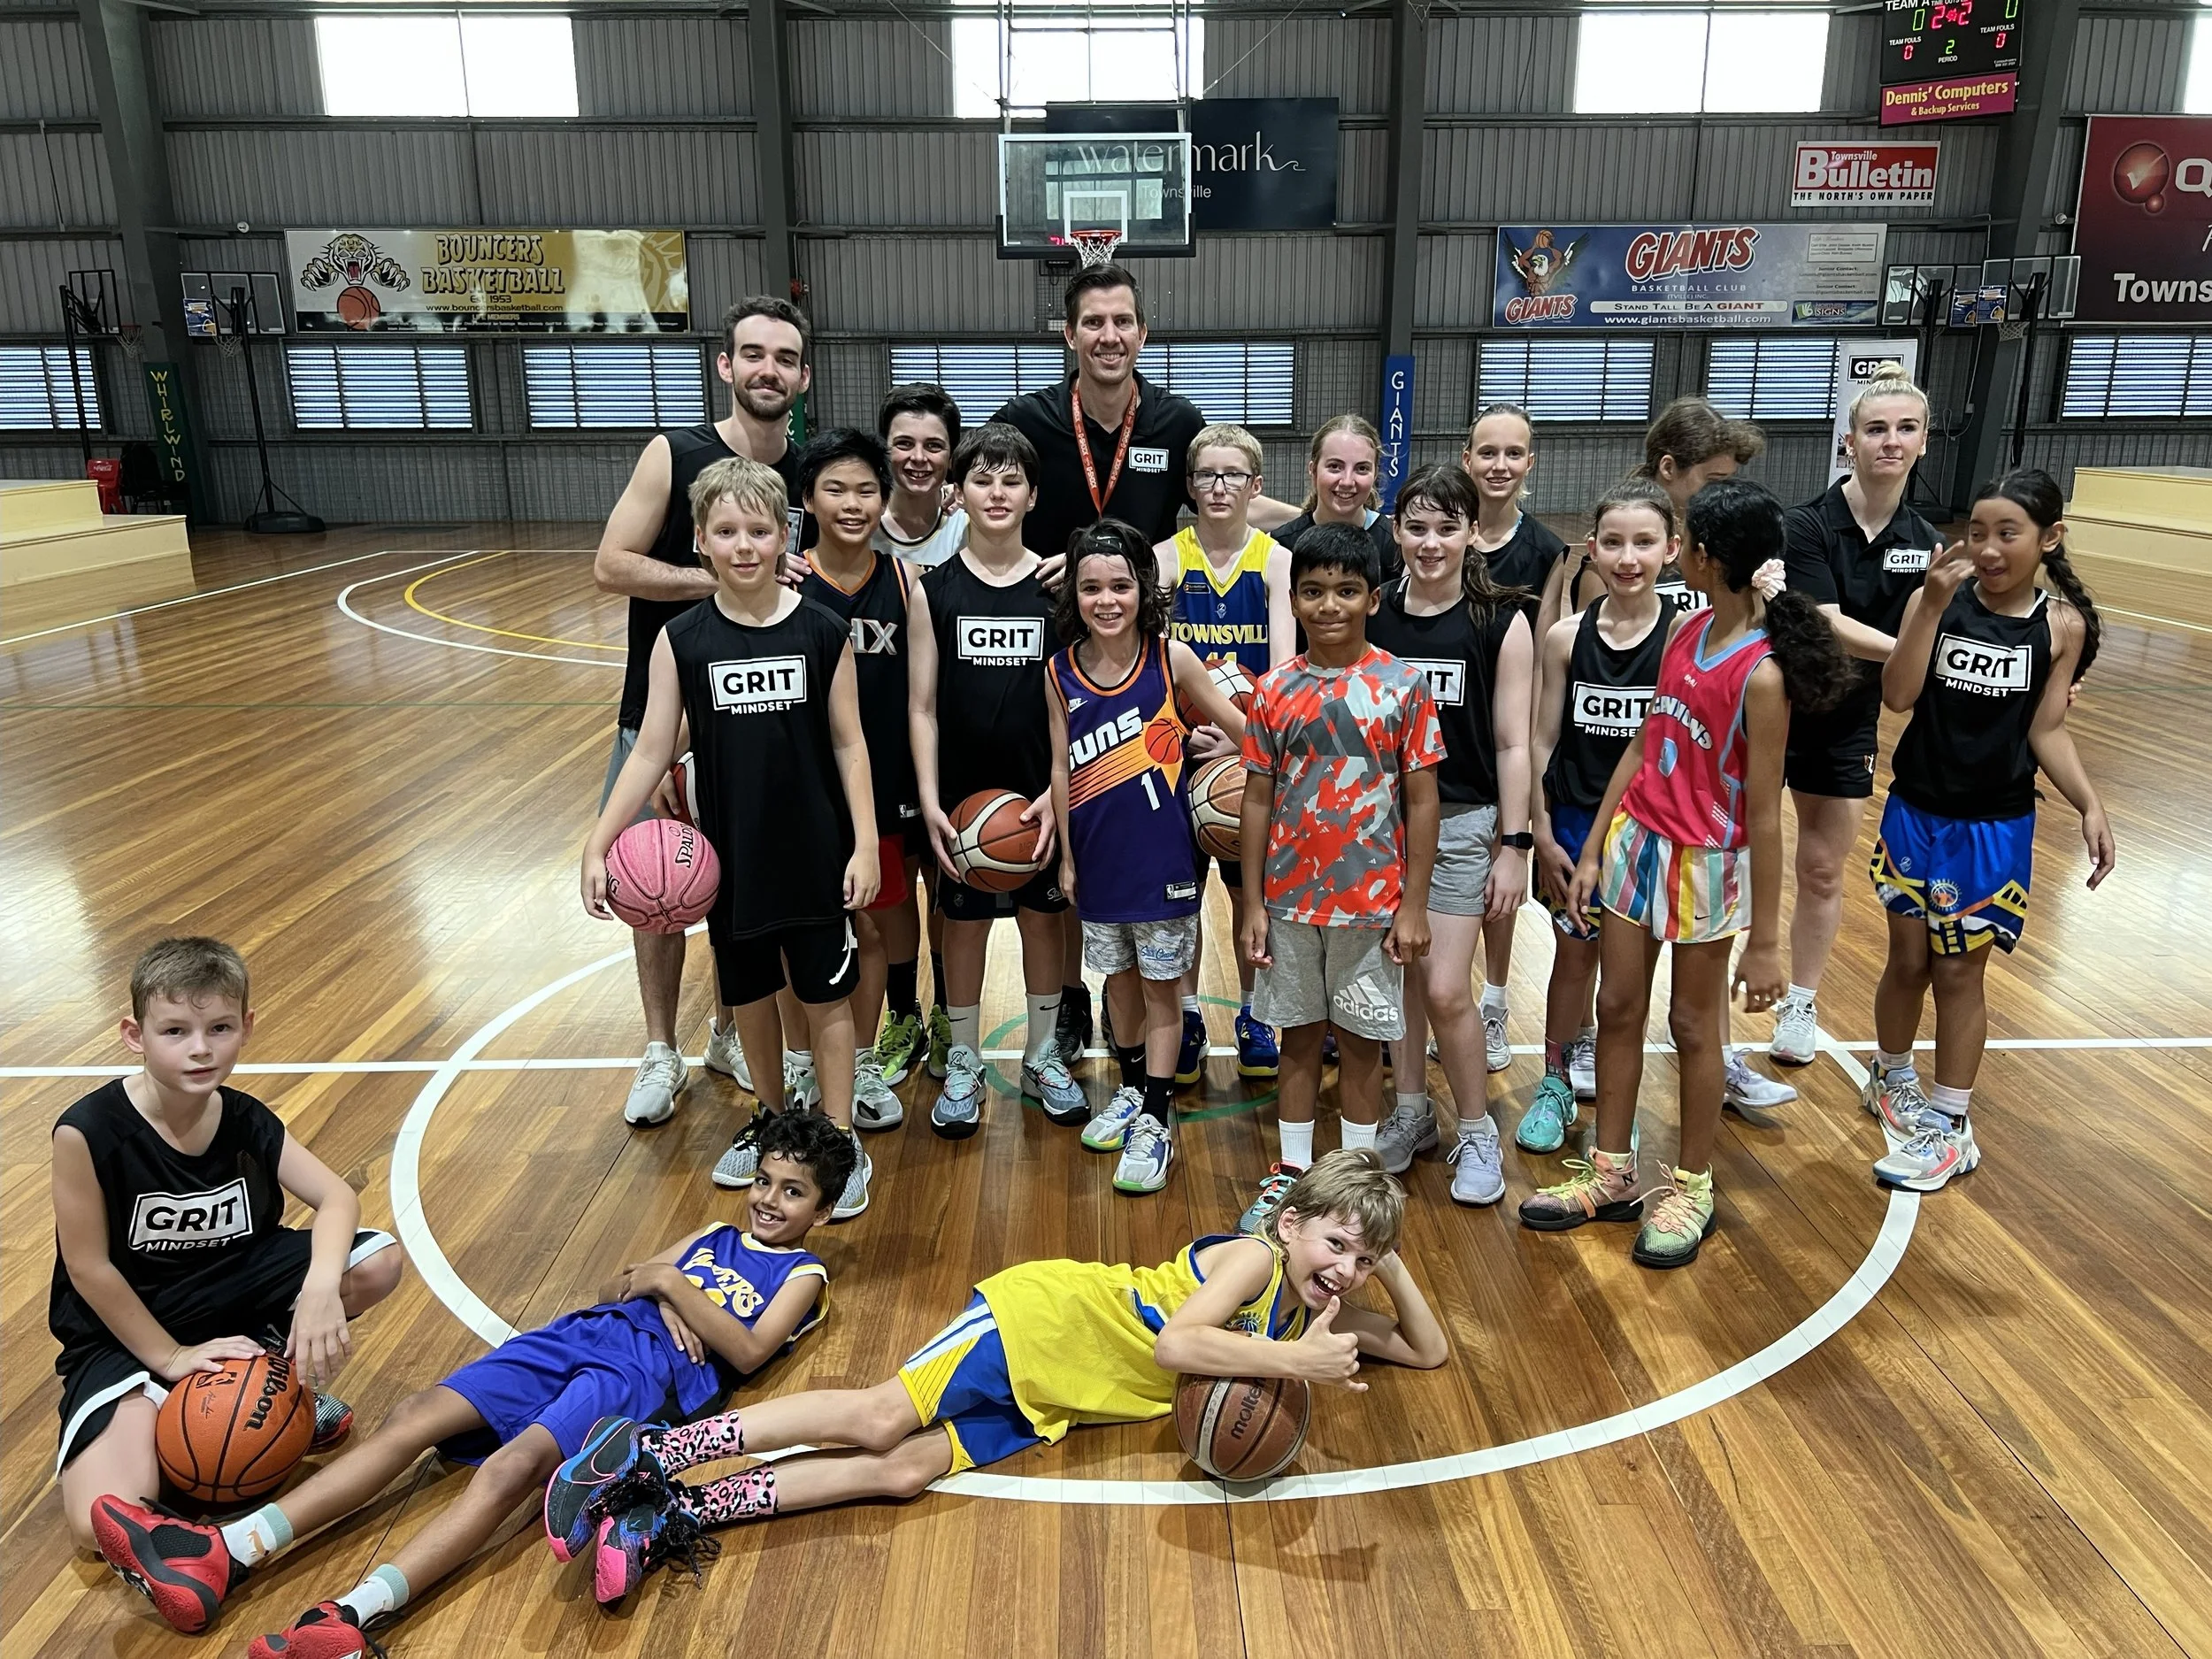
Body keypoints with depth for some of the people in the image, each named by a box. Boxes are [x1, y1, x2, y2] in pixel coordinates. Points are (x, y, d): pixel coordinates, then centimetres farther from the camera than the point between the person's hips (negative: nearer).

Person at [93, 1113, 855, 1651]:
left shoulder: (804, 1274, 11)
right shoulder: (714, 1235, 29)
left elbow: (747, 1352, -6)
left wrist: (670, 1284, -8)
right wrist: (647, 1286, 3)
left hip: (655, 1366, -7)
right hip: (586, 1331, 7)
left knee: (512, 1464, -32)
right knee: (416, 1416, -11)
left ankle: (352, 1617, -48)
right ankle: (221, 1556, -19)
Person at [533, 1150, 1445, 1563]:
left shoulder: (1312, 1309, 13)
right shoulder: (1251, 1258, -12)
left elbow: (1428, 1352, 19)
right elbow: (1175, 1343, -27)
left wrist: (1391, 1265, 5)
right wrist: (1292, 1360, -24)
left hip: (1042, 1406, 6)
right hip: (1044, 1318, -6)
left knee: (906, 1469, -14)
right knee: (882, 1415, -22)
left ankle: (684, 1509, -14)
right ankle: (651, 1450, -14)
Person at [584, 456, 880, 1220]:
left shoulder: (823, 630, -9)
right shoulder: (681, 639, -6)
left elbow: (849, 743, -4)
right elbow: (651, 751, -5)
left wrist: (866, 844, -7)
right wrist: (598, 843, -11)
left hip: (815, 854, -2)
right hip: (730, 856, 2)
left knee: (826, 1000, 8)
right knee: (748, 996, 17)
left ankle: (840, 1145, 21)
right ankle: (773, 1121, 38)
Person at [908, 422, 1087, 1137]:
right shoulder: (933, 589, -3)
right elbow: (922, 706, -3)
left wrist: (1056, 791, -10)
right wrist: (930, 801, -10)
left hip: (1040, 792, 1)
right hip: (962, 791, 0)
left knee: (1043, 917, 11)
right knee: (964, 922, 9)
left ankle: (1045, 1060, 29)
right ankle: (963, 1068, 26)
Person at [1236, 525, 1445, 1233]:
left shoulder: (1403, 686, -7)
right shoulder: (1275, 690, 0)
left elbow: (1422, 801, -5)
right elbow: (1258, 799, 3)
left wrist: (1413, 906, -7)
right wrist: (1252, 904, 0)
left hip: (1372, 901, -2)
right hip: (1290, 899, 2)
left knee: (1361, 1041, 10)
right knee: (1298, 1037, 14)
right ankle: (1290, 1174, 27)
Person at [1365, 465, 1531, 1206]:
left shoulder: (1501, 621, -6)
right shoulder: (1372, 614, 0)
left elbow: (1512, 744, -5)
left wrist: (1514, 845, -6)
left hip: (1461, 821, -3)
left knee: (1445, 988, -4)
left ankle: (1477, 1132, 17)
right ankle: (1410, 1110, 32)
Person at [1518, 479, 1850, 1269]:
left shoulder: (1762, 672, -21)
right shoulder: (1686, 630, 0)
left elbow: (1763, 813, -19)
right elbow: (1643, 743, 6)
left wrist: (1764, 941, -15)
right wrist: (1593, 849, 8)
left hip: (1706, 863, -7)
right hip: (1635, 841, 7)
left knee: (1693, 1025, 9)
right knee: (1616, 1009, 14)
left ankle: (1690, 1189, 29)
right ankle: (1611, 1174, 30)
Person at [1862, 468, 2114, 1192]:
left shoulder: (2062, 624, -6)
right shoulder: (1936, 600, -8)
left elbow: (2046, 730, -2)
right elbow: (1898, 696, -19)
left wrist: (2090, 806, -14)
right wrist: (1933, 604, -26)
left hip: (1995, 828, 0)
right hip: (1915, 814, 1)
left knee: (1960, 973, 6)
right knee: (1908, 961, 12)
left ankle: (1951, 1126, 19)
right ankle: (1891, 1078, 36)